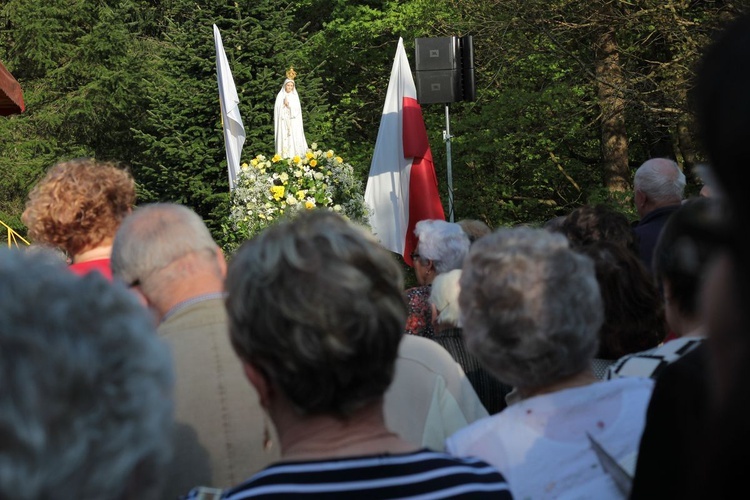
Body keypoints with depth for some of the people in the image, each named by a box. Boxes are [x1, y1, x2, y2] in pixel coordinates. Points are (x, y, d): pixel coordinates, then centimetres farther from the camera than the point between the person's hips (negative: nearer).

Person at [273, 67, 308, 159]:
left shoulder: (295, 96, 13)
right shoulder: (280, 96, 8)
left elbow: (297, 109, 3)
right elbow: (278, 108, 1)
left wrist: (289, 104, -5)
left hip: (294, 123, 2)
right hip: (283, 122, -2)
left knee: (294, 139, -8)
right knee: (284, 139, -10)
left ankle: (294, 156, -11)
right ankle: (284, 157, -14)